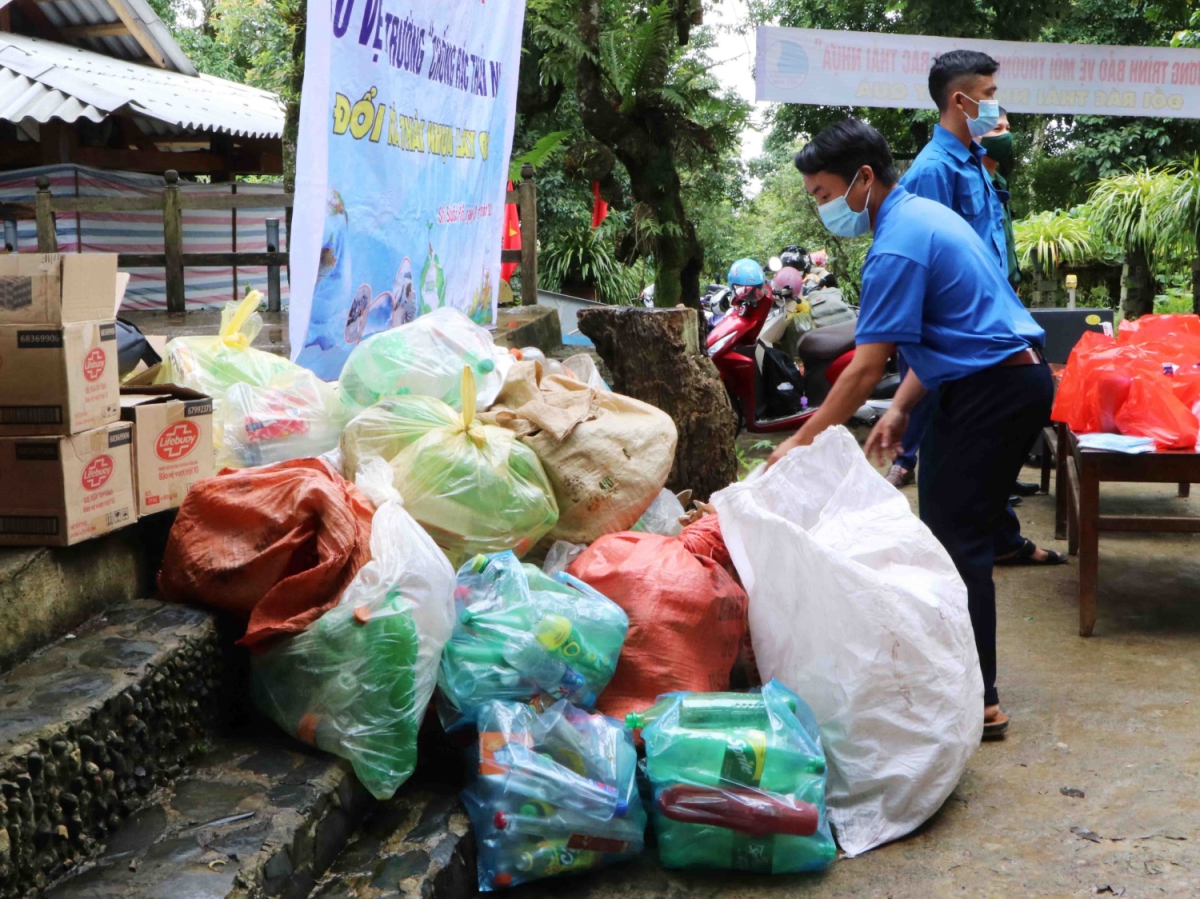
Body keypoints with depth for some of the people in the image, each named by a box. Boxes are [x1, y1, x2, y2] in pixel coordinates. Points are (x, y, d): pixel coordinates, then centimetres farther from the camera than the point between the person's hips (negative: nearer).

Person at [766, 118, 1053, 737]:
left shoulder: (897, 247, -19)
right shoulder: (922, 215, 13)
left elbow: (866, 368, -21)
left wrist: (800, 442, -14)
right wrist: (901, 409, 11)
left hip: (995, 391, -10)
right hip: (997, 381, 10)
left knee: (956, 540, -7)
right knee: (945, 531, 13)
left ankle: (980, 702, 0)